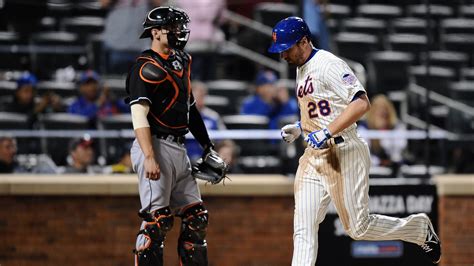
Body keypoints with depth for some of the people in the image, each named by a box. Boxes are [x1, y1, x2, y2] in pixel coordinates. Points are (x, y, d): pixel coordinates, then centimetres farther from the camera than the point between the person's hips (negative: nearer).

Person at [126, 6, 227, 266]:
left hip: (179, 150, 9)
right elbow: (139, 115, -18)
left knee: (196, 218, 8)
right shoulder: (147, 67, -10)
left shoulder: (181, 63, 19)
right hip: (156, 147, -9)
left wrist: (208, 148, 24)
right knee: (157, 220, -12)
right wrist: (150, 157, -27)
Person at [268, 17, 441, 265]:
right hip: (313, 158, 9)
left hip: (343, 154, -9)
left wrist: (326, 132, -28)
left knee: (359, 227, -3)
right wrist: (299, 127, 14)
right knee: (303, 228, -2)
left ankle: (420, 228, 19)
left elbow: (361, 103, -25)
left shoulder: (328, 64, -14)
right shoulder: (302, 69, 16)